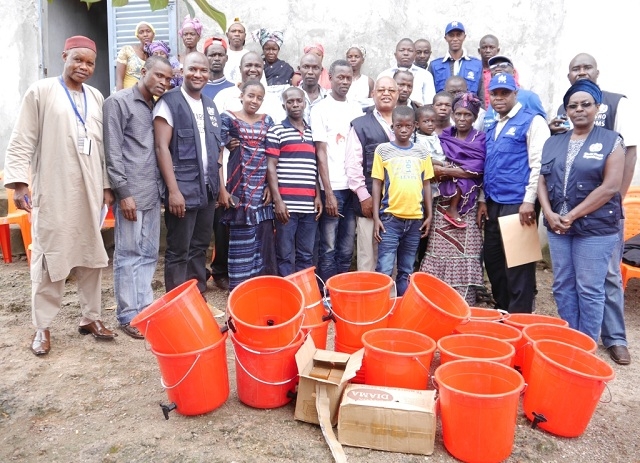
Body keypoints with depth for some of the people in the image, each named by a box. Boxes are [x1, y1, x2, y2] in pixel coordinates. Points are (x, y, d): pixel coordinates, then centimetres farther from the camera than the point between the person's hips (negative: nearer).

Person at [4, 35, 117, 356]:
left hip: (89, 191, 5)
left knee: (91, 256, 9)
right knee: (48, 258, 1)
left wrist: (107, 185, 11)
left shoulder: (96, 98, 13)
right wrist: (18, 181, -11)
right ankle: (42, 326, 13)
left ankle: (90, 317, 21)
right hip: (53, 192, -4)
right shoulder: (40, 92, 0)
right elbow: (21, 141, -3)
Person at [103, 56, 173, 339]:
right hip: (130, 193, -7)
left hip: (152, 192, 7)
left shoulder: (155, 107, 17)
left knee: (149, 255, 11)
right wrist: (124, 193, -15)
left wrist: (160, 187, 10)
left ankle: (144, 308, 20)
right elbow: (112, 152, -11)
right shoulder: (118, 102, -4)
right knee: (129, 256, -1)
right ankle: (128, 315, 10)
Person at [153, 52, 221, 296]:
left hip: (208, 190, 6)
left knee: (199, 248, 13)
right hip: (182, 190, -6)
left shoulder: (210, 105, 15)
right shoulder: (169, 102, -5)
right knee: (178, 252, 1)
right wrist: (173, 190, -18)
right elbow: (162, 148, -12)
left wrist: (220, 186, 13)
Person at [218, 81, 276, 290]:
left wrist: (271, 186, 2)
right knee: (241, 241, -1)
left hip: (262, 188, 4)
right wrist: (222, 188, -9)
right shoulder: (228, 118, 1)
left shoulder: (267, 120, 12)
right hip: (240, 188, -3)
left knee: (264, 238, 5)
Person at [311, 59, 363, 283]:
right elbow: (321, 153, -6)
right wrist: (328, 192, -11)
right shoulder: (321, 109, -1)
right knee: (328, 248, 2)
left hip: (353, 186, 5)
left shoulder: (356, 108, 12)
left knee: (347, 248, 10)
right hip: (333, 187, -4)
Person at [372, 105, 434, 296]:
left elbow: (426, 184, 12)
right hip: (390, 217, -3)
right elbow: (377, 184, 1)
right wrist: (376, 217, -4)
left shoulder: (422, 152, 8)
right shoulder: (383, 150, 1)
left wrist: (429, 215, 8)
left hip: (415, 218, 3)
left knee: (407, 271, 12)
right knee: (384, 269, -6)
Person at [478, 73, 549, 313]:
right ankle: (502, 310, 28)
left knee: (518, 264, -2)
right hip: (494, 204, 8)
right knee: (492, 259, 13)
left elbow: (539, 164, -13)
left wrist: (529, 201, -19)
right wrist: (484, 200, 14)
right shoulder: (492, 128, 18)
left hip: (518, 204, -8)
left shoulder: (532, 121, -5)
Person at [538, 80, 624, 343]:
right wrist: (549, 214, -8)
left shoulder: (611, 140, -2)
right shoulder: (553, 143, 11)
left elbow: (610, 187, -11)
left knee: (589, 289, 1)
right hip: (557, 226, 4)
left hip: (595, 227, -4)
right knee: (563, 287, 10)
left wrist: (572, 216, -13)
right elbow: (543, 181, 8)